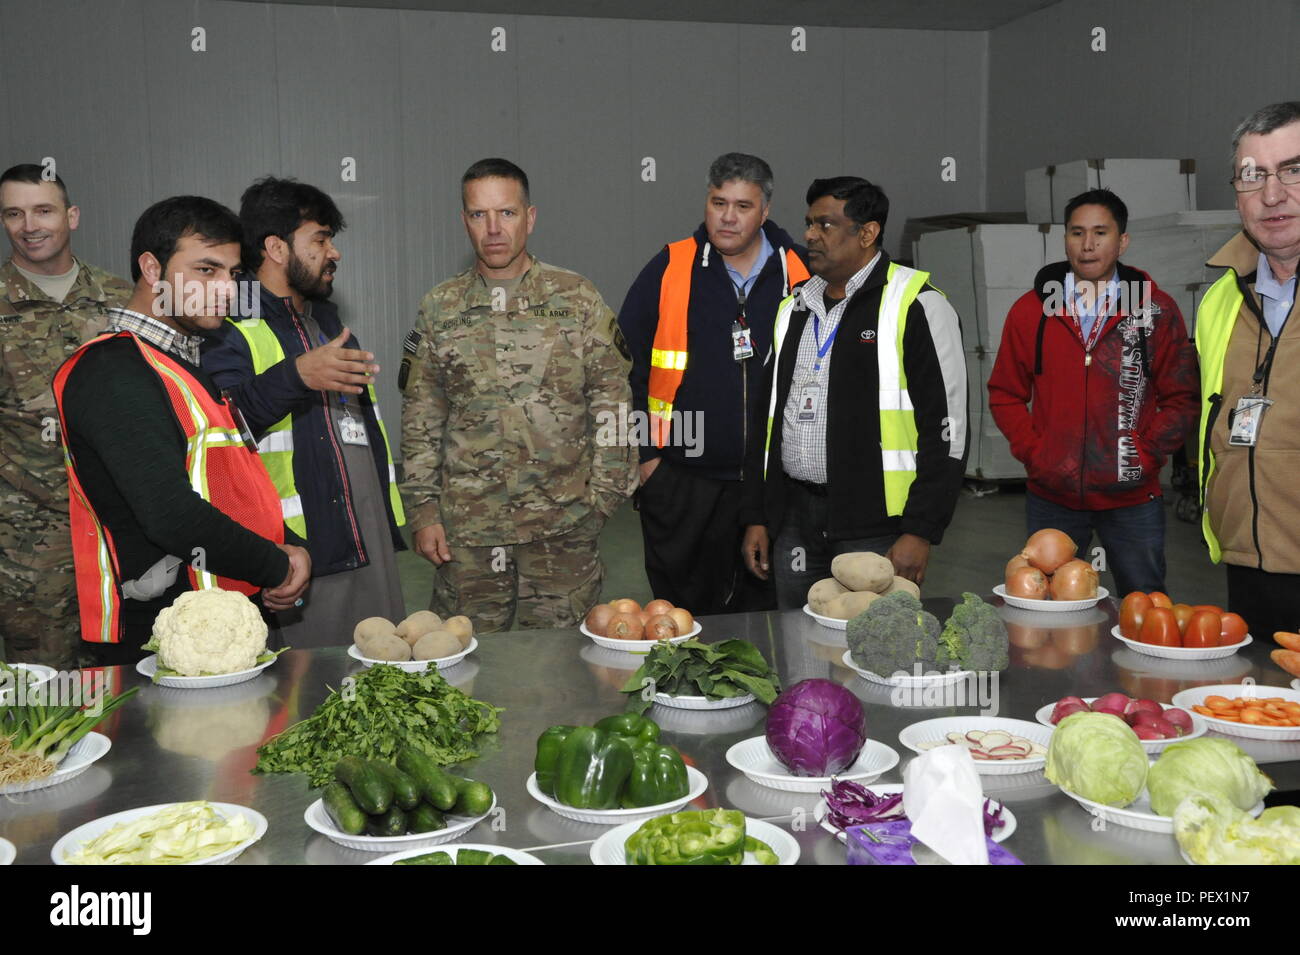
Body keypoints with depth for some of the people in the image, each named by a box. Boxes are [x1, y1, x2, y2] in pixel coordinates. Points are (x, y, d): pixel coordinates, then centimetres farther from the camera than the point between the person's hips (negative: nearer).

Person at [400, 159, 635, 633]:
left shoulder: (578, 298, 2)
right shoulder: (440, 308, 6)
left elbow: (611, 402, 2)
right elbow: (419, 420, 8)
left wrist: (604, 492, -3)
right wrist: (423, 510, 3)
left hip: (564, 526, -1)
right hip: (466, 527, 1)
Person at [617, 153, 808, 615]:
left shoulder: (799, 274, 2)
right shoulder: (669, 269, -2)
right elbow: (624, 367, 1)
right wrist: (642, 454, -3)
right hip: (681, 484, -1)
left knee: (766, 611, 12)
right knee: (683, 613, 9)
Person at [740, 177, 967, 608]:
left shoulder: (915, 306, -5)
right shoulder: (794, 309, 15)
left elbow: (946, 426, -10)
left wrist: (920, 531, -14)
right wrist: (756, 517, 14)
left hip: (874, 524, -6)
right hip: (792, 520, 6)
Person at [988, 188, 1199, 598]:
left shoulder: (1156, 310, -1)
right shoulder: (1031, 310, 2)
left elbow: (1181, 399, 2)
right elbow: (1005, 394, 6)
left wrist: (1146, 457, -9)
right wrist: (1034, 454, -5)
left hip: (1133, 499, -1)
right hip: (1050, 499, 1)